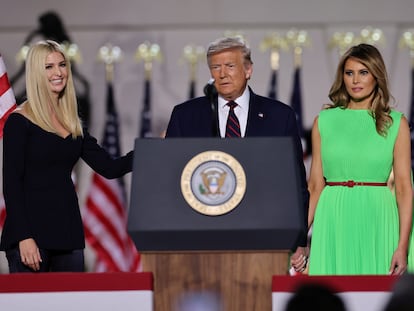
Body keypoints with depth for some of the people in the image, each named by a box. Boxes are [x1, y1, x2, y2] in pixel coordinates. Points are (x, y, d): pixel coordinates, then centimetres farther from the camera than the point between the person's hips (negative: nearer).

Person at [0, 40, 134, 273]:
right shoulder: (20, 121, -4)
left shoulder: (73, 124, 14)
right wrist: (24, 238, -16)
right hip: (32, 231, -6)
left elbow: (109, 168, 10)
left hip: (68, 230, 6)